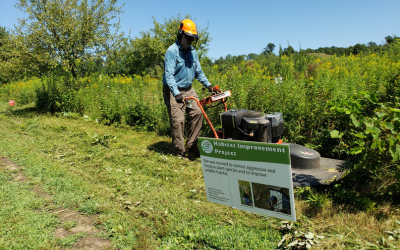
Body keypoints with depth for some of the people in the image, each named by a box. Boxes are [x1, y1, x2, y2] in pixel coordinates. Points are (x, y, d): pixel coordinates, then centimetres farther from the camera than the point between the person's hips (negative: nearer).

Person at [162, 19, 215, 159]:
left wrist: (208, 85, 8)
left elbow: (198, 72, 19)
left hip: (188, 90, 7)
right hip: (174, 91, -7)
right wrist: (176, 93, -32)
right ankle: (180, 151, 5)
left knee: (197, 112, -5)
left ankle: (191, 146, 9)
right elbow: (168, 74, -21)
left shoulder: (193, 52, 12)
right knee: (178, 120, -9)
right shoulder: (172, 51, -12)